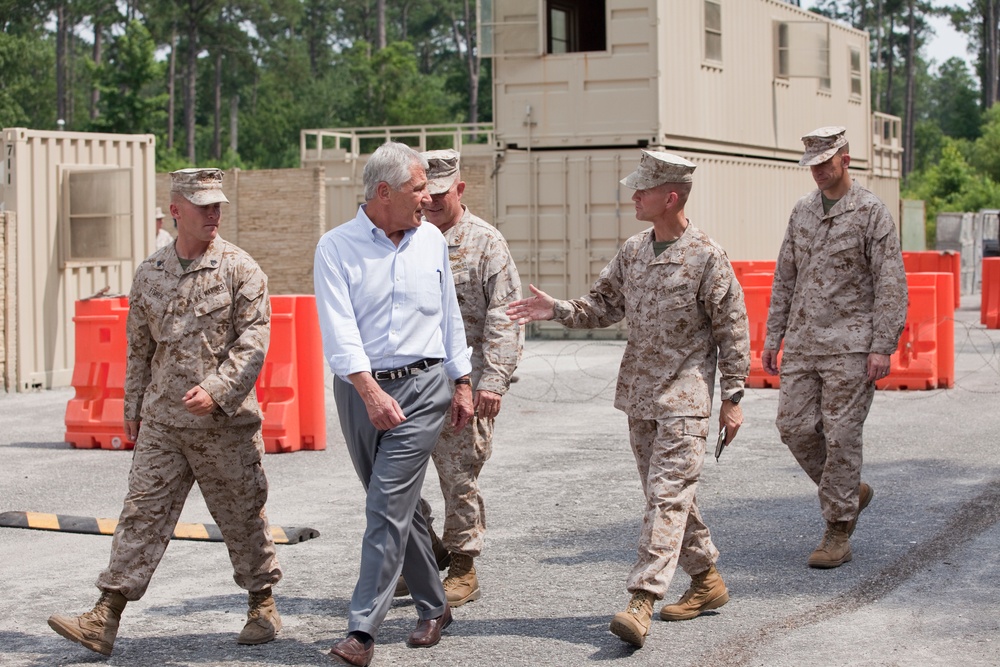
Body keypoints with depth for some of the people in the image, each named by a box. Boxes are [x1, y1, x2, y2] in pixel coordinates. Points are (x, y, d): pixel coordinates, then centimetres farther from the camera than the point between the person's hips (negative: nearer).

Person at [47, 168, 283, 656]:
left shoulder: (240, 269, -4)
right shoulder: (150, 272, 9)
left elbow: (254, 339, -10)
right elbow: (139, 346, 17)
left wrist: (217, 389, -21)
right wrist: (132, 407, 18)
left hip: (225, 421, -3)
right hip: (161, 421, 3)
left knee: (242, 515, 7)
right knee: (142, 512, -1)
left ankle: (263, 606, 25)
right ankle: (105, 620, -3)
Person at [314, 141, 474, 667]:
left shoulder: (431, 241, 7)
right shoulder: (336, 247, -4)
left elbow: (450, 317, 16)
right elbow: (339, 329, -14)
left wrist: (462, 383, 13)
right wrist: (370, 392, -25)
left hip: (422, 386, 0)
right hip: (360, 391, 0)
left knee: (388, 505, -11)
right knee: (399, 506, 10)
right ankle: (434, 608, 28)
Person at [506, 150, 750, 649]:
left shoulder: (706, 257, -10)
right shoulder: (632, 252, 9)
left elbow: (732, 330, -7)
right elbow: (605, 305, 15)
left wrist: (732, 398, -8)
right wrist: (556, 310, -2)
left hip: (685, 396, -8)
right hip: (639, 392, 8)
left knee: (667, 495, -12)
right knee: (666, 494, 14)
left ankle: (641, 600, -18)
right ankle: (707, 579, 28)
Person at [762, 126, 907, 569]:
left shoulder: (871, 212, -5)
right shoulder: (802, 211, 13)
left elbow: (890, 284, -9)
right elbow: (785, 278, 17)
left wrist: (882, 347, -16)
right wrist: (772, 337, 13)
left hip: (849, 346, -6)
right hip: (802, 342, 6)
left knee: (840, 434, -5)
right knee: (795, 428, 2)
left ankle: (838, 533, 3)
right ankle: (851, 492, 24)